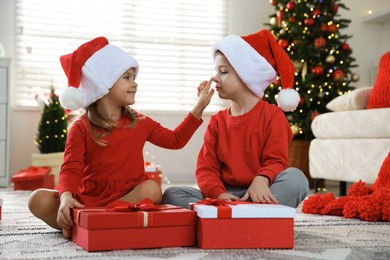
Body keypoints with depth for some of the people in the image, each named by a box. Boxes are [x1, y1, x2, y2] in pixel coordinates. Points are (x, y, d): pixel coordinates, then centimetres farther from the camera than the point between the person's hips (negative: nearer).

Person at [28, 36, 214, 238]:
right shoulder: (81, 128, 0)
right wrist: (66, 197, -30)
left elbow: (175, 140, 21)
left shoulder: (140, 123, 11)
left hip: (128, 198, 3)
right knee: (38, 200, -22)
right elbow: (71, 169, -9)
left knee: (152, 189, -33)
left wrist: (198, 108, 16)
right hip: (87, 200, -2)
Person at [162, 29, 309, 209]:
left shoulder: (272, 115, 2)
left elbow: (276, 161, -6)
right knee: (171, 194, -18)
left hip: (258, 194, -3)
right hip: (225, 195, 3)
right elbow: (206, 168, 4)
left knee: (295, 178, -32)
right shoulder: (217, 121, 12)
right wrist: (218, 193, -17)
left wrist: (261, 179, -29)